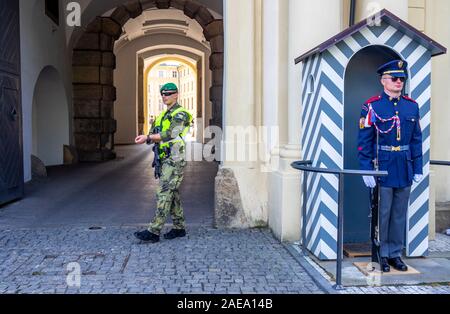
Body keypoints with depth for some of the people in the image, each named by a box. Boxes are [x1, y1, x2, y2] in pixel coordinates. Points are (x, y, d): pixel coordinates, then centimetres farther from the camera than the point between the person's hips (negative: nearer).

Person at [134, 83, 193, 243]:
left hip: (174, 160, -9)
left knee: (164, 194, -11)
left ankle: (154, 231, -11)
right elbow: (155, 135, 17)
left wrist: (148, 137, -20)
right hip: (164, 159, 9)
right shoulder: (164, 115, 20)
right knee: (172, 194, 12)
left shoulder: (180, 114, -9)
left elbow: (170, 134, -21)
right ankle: (179, 227, 20)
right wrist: (147, 138, -4)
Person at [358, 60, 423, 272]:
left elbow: (417, 140, 11)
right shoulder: (372, 106, -5)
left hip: (405, 171, 4)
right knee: (382, 214, 5)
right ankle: (381, 255, 19)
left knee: (400, 214, 12)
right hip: (382, 168, -4)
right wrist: (366, 170, -13)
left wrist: (418, 168, 7)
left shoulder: (412, 106, 9)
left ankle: (395, 254, 24)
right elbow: (364, 141, -8)